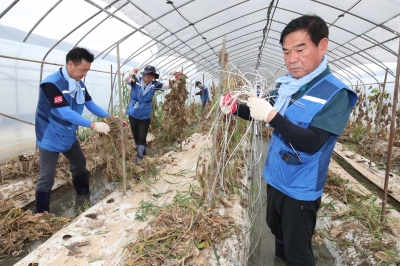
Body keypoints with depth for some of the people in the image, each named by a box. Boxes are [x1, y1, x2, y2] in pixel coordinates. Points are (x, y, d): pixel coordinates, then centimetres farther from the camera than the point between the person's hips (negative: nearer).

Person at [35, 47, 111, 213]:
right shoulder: (52, 84, -27)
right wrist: (93, 125, -37)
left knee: (80, 165, 20)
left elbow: (90, 104, 4)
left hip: (69, 135, 8)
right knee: (47, 178, -1)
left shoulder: (79, 84, -1)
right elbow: (66, 113, -34)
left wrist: (108, 116, -9)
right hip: (51, 138, -8)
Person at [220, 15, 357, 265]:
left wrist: (271, 114, -38)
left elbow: (312, 143, -29)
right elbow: (262, 113, 10)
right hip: (275, 179, 7)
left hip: (300, 190, -7)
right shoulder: (287, 85, 0)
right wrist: (235, 107, -11)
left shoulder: (335, 93, -21)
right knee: (278, 232, 30)